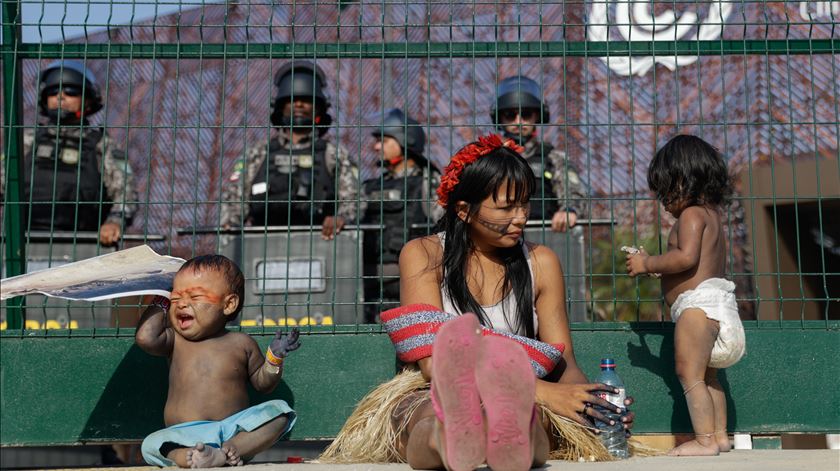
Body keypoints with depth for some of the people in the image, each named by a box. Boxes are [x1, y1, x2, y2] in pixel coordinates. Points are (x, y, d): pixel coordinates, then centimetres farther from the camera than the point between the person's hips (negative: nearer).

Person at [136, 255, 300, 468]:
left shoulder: (241, 343, 7)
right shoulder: (175, 340, 8)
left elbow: (263, 383, 16)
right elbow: (145, 338, -12)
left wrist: (275, 357, -3)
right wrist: (161, 304, 4)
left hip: (234, 429, 1)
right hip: (186, 435, 0)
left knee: (279, 411, -19)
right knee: (151, 445, -27)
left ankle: (233, 448, -35)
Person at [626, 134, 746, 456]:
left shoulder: (691, 214, -10)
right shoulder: (711, 215, 22)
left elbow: (687, 257, -24)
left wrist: (648, 264, -13)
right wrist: (656, 265, 18)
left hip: (697, 303, -11)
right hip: (716, 303, 11)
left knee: (689, 373, -11)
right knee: (707, 376, 17)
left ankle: (705, 439, -13)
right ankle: (719, 436, 20)